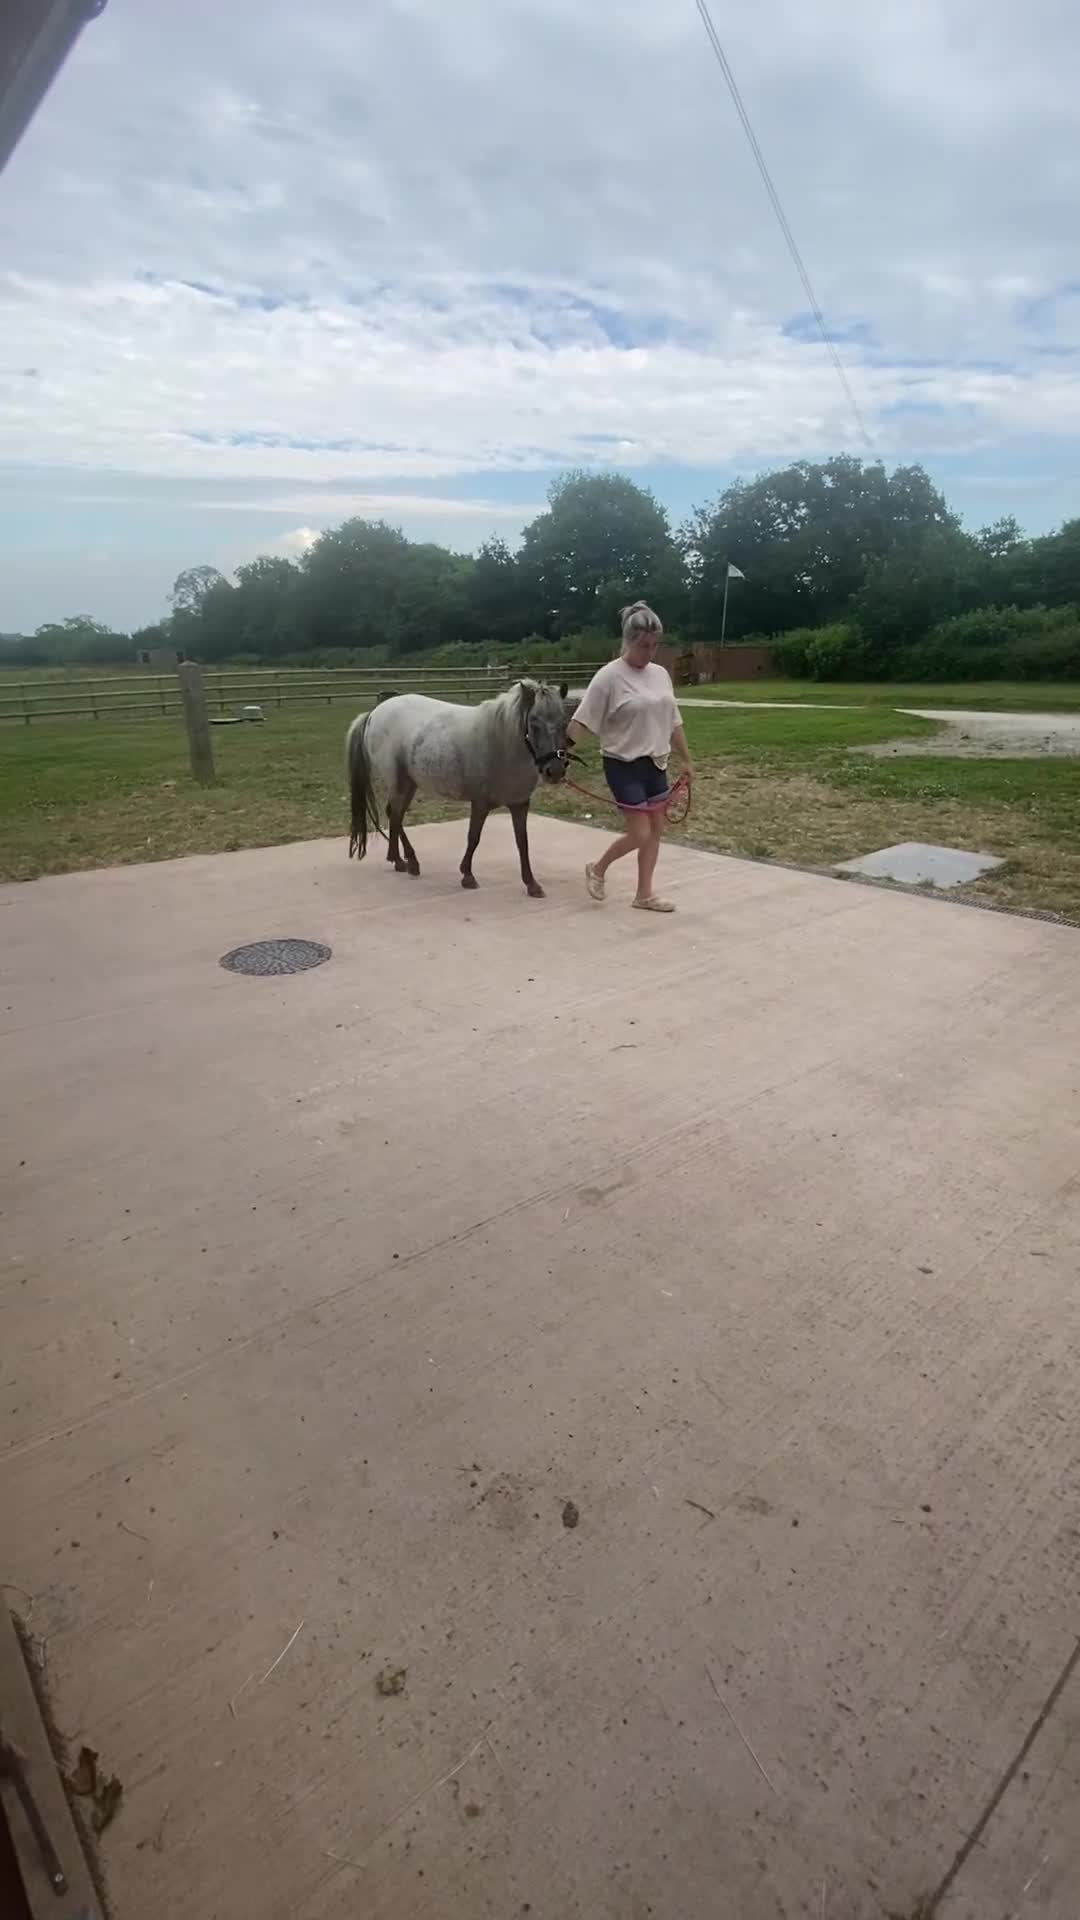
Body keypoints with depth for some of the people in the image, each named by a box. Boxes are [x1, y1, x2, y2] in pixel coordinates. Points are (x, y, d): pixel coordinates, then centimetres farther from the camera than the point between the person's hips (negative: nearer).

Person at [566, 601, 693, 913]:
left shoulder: (661, 674, 7)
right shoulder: (609, 676, -12)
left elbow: (673, 722, 15)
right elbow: (581, 721, -15)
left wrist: (686, 759, 17)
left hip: (655, 764, 7)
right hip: (624, 765, -7)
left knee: (656, 830, 8)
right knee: (639, 834, -7)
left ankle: (644, 894, 19)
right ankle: (598, 869, 18)